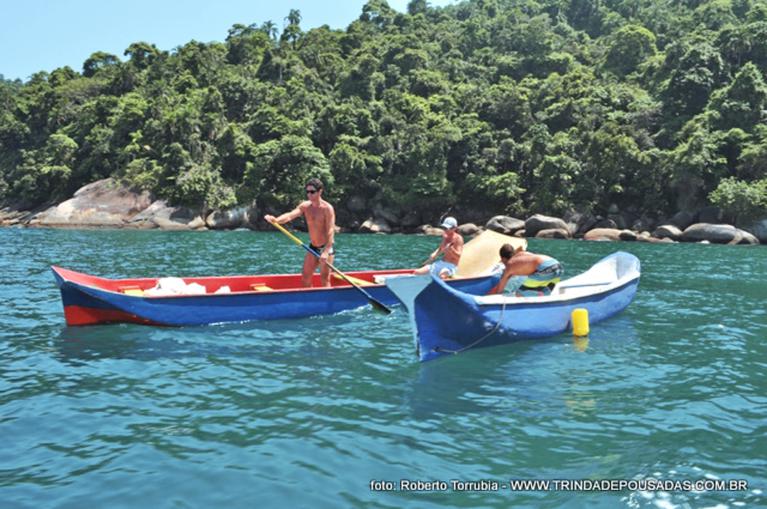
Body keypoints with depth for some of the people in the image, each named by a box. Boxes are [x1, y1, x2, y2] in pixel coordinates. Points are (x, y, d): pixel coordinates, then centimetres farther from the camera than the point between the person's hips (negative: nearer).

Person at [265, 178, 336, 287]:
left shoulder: (327, 208, -15)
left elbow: (330, 230, -22)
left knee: (324, 279, -5)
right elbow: (290, 215, -15)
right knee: (305, 278, 9)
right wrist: (276, 220, -36)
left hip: (326, 248, -6)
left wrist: (326, 251, -31)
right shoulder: (305, 206, 1)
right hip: (313, 247, 6)